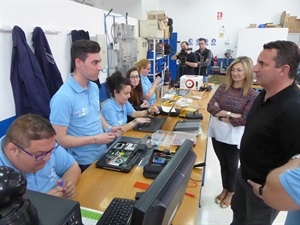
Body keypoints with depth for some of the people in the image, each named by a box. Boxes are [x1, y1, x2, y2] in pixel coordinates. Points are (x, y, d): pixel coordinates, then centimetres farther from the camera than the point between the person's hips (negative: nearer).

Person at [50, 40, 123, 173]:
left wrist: (108, 129, -3)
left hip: (103, 155, 8)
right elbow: (60, 139, -23)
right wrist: (95, 139, -22)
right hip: (83, 164, -7)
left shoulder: (94, 87, 0)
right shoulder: (63, 97, -25)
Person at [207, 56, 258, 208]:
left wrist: (220, 113, -16)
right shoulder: (223, 87, -2)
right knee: (223, 163, 21)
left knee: (232, 166, 16)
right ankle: (224, 189, 42)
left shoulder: (252, 95, -14)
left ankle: (230, 193, 39)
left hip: (234, 136, -4)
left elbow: (244, 120, -19)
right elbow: (210, 106, -9)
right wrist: (229, 114, -22)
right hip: (217, 132, 4)